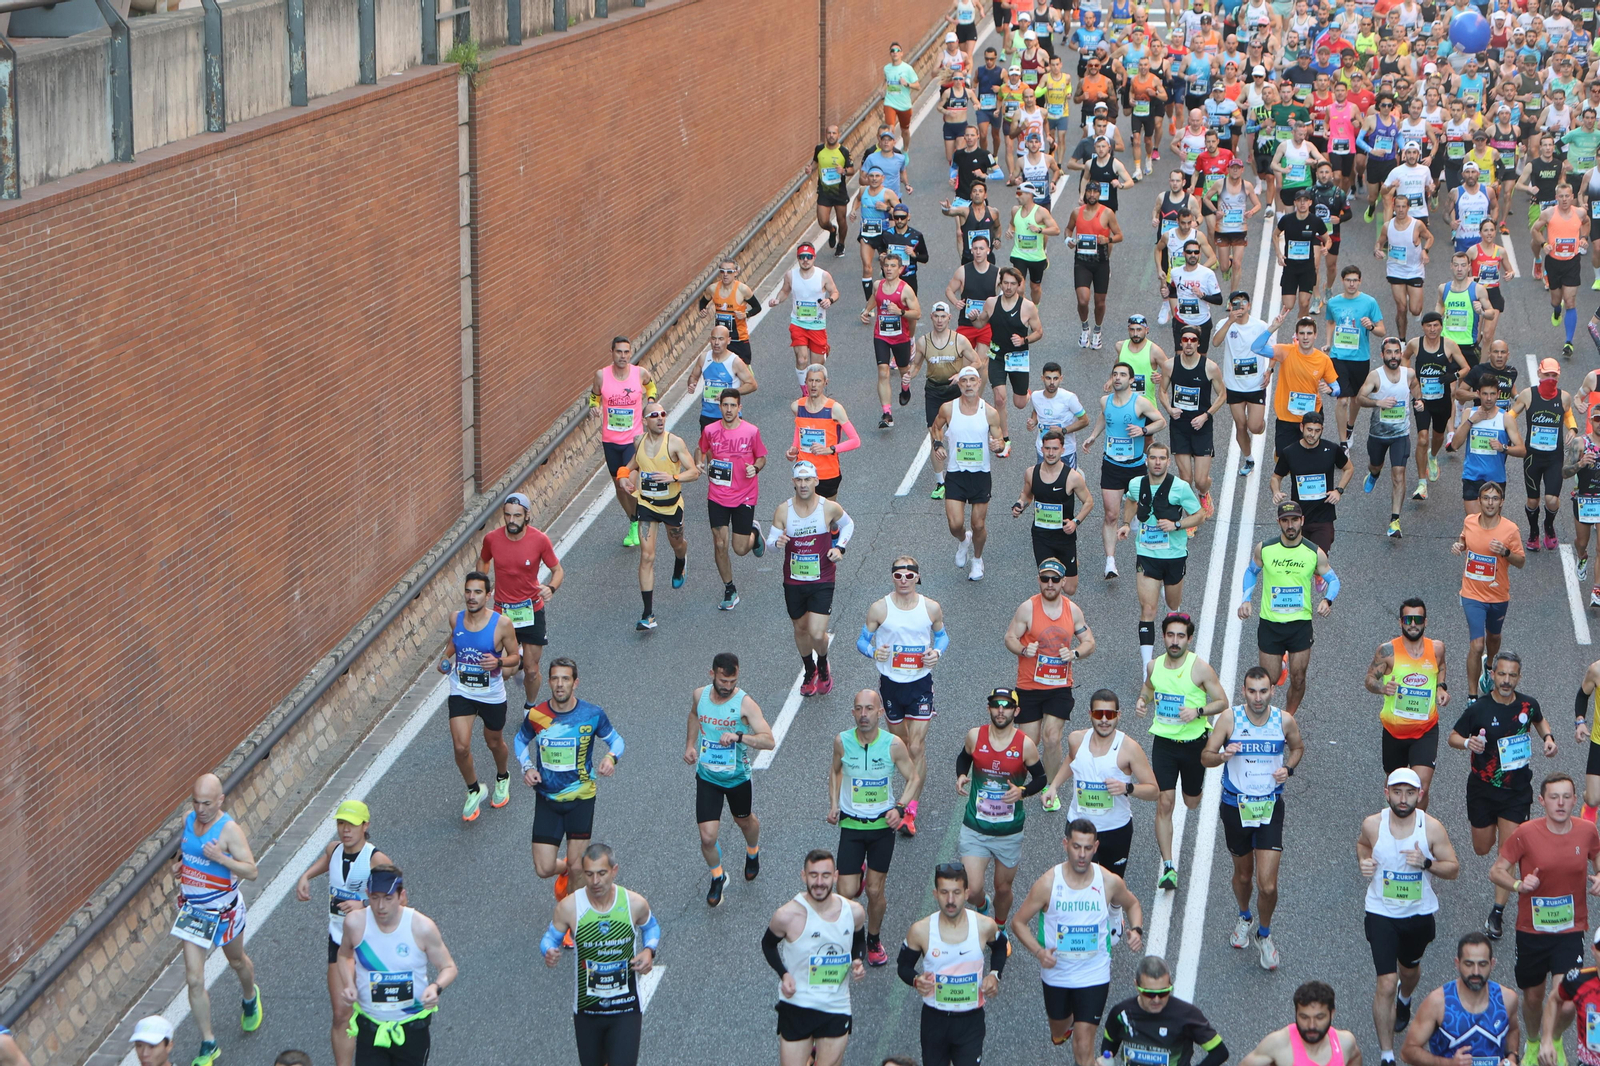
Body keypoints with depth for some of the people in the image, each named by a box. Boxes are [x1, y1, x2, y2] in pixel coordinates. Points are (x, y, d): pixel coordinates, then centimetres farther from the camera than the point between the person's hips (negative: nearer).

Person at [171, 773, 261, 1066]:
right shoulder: (188, 820, -4)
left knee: (236, 962, 23)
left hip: (223, 910, -4)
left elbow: (252, 871, -24)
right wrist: (178, 863, -3)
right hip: (191, 910, 4)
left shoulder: (229, 829, -22)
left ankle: (250, 998, 58)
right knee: (194, 979, -3)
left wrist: (221, 858, -37)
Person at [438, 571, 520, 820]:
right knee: (461, 747, -9)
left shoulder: (502, 624, -17)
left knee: (494, 743, 19)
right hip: (461, 693, 2)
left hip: (492, 696, -2)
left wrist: (498, 662, -27)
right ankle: (474, 790, 17)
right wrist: (445, 657, -1)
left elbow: (515, 657, -7)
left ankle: (502, 778, 51)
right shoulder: (456, 619, -6)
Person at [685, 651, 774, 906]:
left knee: (745, 821, 24)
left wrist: (739, 736, -45)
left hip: (738, 777, -2)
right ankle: (717, 877, 24)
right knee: (707, 838, -5)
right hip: (707, 777, 2)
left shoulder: (745, 703, -22)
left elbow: (769, 741, -30)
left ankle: (753, 853, 59)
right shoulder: (700, 695, -9)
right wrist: (690, 744, 7)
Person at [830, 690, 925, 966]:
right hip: (850, 825, 1)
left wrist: (900, 808, -14)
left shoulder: (894, 745, -14)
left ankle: (873, 941, 31)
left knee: (875, 891, 5)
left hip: (882, 825, -1)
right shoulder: (842, 741, -10)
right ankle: (858, 874, 35)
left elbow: (915, 778, -1)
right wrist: (833, 804, 0)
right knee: (846, 893, -3)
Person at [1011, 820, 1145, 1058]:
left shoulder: (1110, 882, -14)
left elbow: (1132, 905, 9)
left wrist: (1136, 930, -12)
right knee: (1058, 1034, 25)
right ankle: (1066, 1022, 62)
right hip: (1056, 973, 1)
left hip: (1094, 976, -1)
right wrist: (1039, 952, -25)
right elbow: (1018, 922, -8)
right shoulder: (1048, 883, -18)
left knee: (1084, 1045, -9)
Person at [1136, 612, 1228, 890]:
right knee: (1164, 803, -9)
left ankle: (1194, 780, 56)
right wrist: (1142, 702, -2)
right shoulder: (1154, 666, -2)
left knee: (1192, 803, 16)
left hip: (1194, 742, -2)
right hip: (1163, 742, 2)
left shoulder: (1200, 668, -14)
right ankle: (1168, 867, -6)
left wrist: (1198, 712, -25)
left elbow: (1222, 702, -8)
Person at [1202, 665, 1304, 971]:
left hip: (1270, 808, 0)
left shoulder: (1285, 721, -6)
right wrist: (1222, 756, -28)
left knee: (1268, 885, -7)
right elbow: (1205, 756, -5)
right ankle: (1244, 917, 49)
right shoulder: (1229, 719, -10)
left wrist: (1289, 768, -7)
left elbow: (1298, 747, 14)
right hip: (1235, 807, 0)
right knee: (1243, 873, 18)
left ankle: (1264, 935, 19)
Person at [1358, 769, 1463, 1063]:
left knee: (1410, 968, 28)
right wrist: (1363, 862, -10)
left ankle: (1404, 1000, 66)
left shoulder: (1432, 827, -15)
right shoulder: (1372, 824, -12)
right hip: (1381, 914, -2)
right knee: (1387, 983, -11)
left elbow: (1454, 869, -8)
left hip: (1420, 914, 2)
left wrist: (1427, 863, -27)